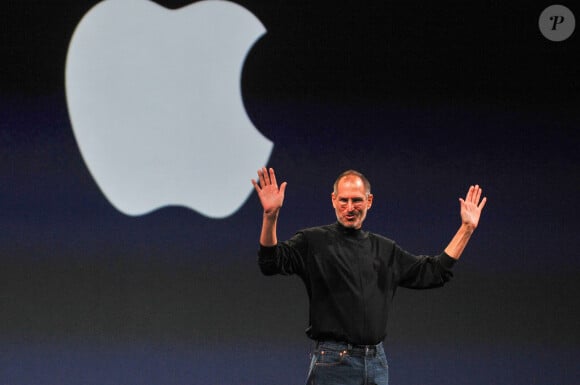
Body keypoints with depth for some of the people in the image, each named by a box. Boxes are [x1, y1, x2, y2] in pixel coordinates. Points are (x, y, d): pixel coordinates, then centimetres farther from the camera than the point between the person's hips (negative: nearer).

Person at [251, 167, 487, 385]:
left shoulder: (385, 250, 15)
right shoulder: (313, 242, 0)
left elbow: (434, 273, 20)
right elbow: (271, 263, -15)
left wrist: (467, 229, 17)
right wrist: (270, 217, -30)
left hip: (376, 362, 5)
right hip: (333, 362, -5)